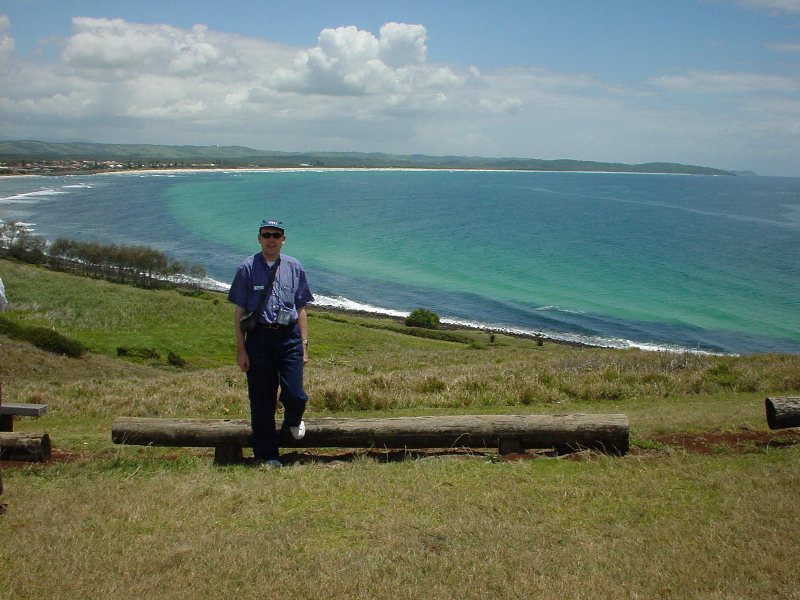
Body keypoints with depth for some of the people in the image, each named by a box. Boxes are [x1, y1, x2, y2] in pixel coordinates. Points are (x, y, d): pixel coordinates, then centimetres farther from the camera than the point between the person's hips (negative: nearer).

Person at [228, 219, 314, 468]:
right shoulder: (247, 268, 1)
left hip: (289, 337, 1)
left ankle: (293, 421, 28)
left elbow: (301, 309, 11)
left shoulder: (294, 268, 7)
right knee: (261, 400, 5)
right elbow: (239, 312, 2)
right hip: (259, 338, -1)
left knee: (295, 395, -9)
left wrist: (304, 344, 6)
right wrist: (240, 349, -2)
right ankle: (267, 455, 20)